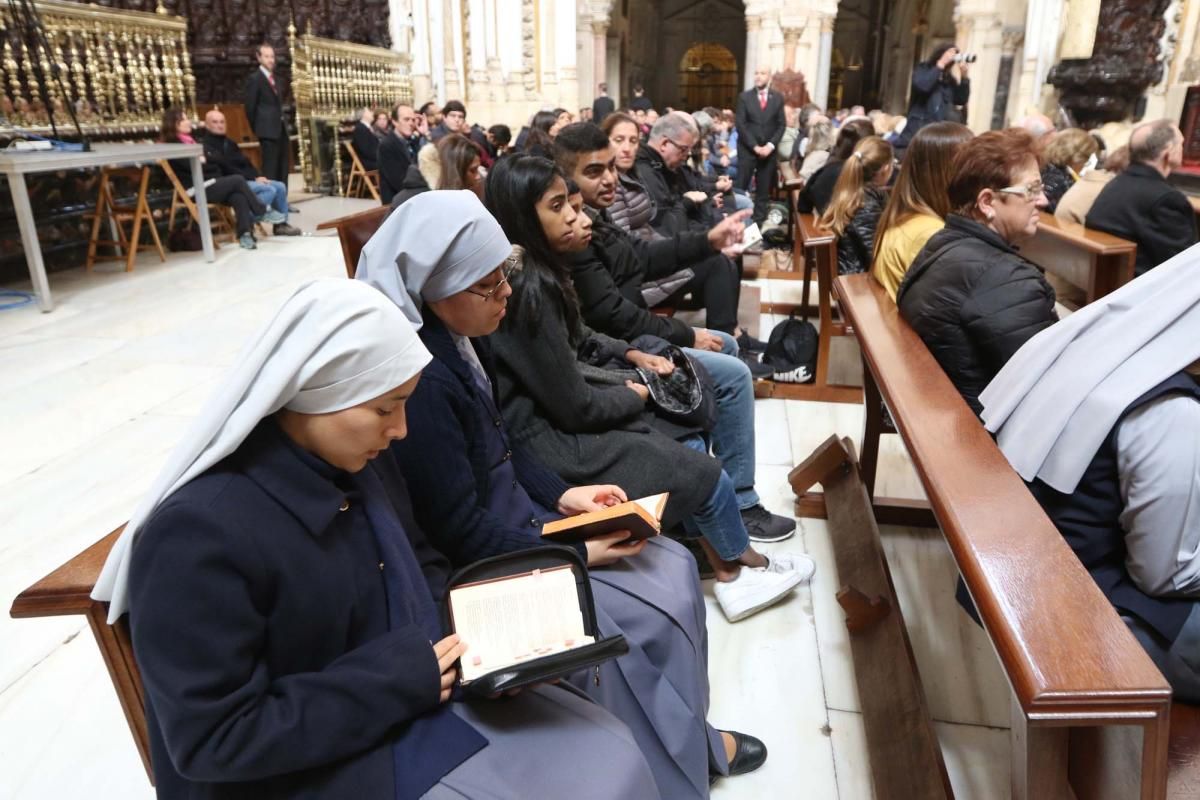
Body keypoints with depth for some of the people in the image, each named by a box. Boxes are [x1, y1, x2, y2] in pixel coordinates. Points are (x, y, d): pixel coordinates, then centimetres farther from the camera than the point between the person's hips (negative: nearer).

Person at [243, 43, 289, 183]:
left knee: (283, 169, 9)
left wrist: (283, 123, 12)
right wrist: (256, 128, -3)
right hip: (268, 130, -8)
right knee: (270, 168, -9)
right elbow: (250, 107, -6)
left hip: (281, 128, 8)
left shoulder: (273, 77, 18)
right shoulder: (255, 78, -6)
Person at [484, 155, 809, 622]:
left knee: (690, 445, 8)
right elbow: (575, 407, -22)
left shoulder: (532, 270, 4)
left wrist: (629, 355, 5)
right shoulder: (529, 288, -26)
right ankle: (740, 564, 26)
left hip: (556, 415, 10)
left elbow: (576, 340, 20)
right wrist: (633, 396, -3)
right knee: (708, 475, -2)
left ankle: (726, 569, 14)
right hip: (551, 441, -10)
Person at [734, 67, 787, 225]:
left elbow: (781, 125, 5)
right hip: (747, 149, -2)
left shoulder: (778, 98, 7)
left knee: (764, 190, 4)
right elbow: (740, 124, -4)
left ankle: (759, 221, 11)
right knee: (741, 187, -5)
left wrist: (770, 145, -10)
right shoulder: (744, 97, 2)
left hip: (768, 150, 2)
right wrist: (755, 146, -12)